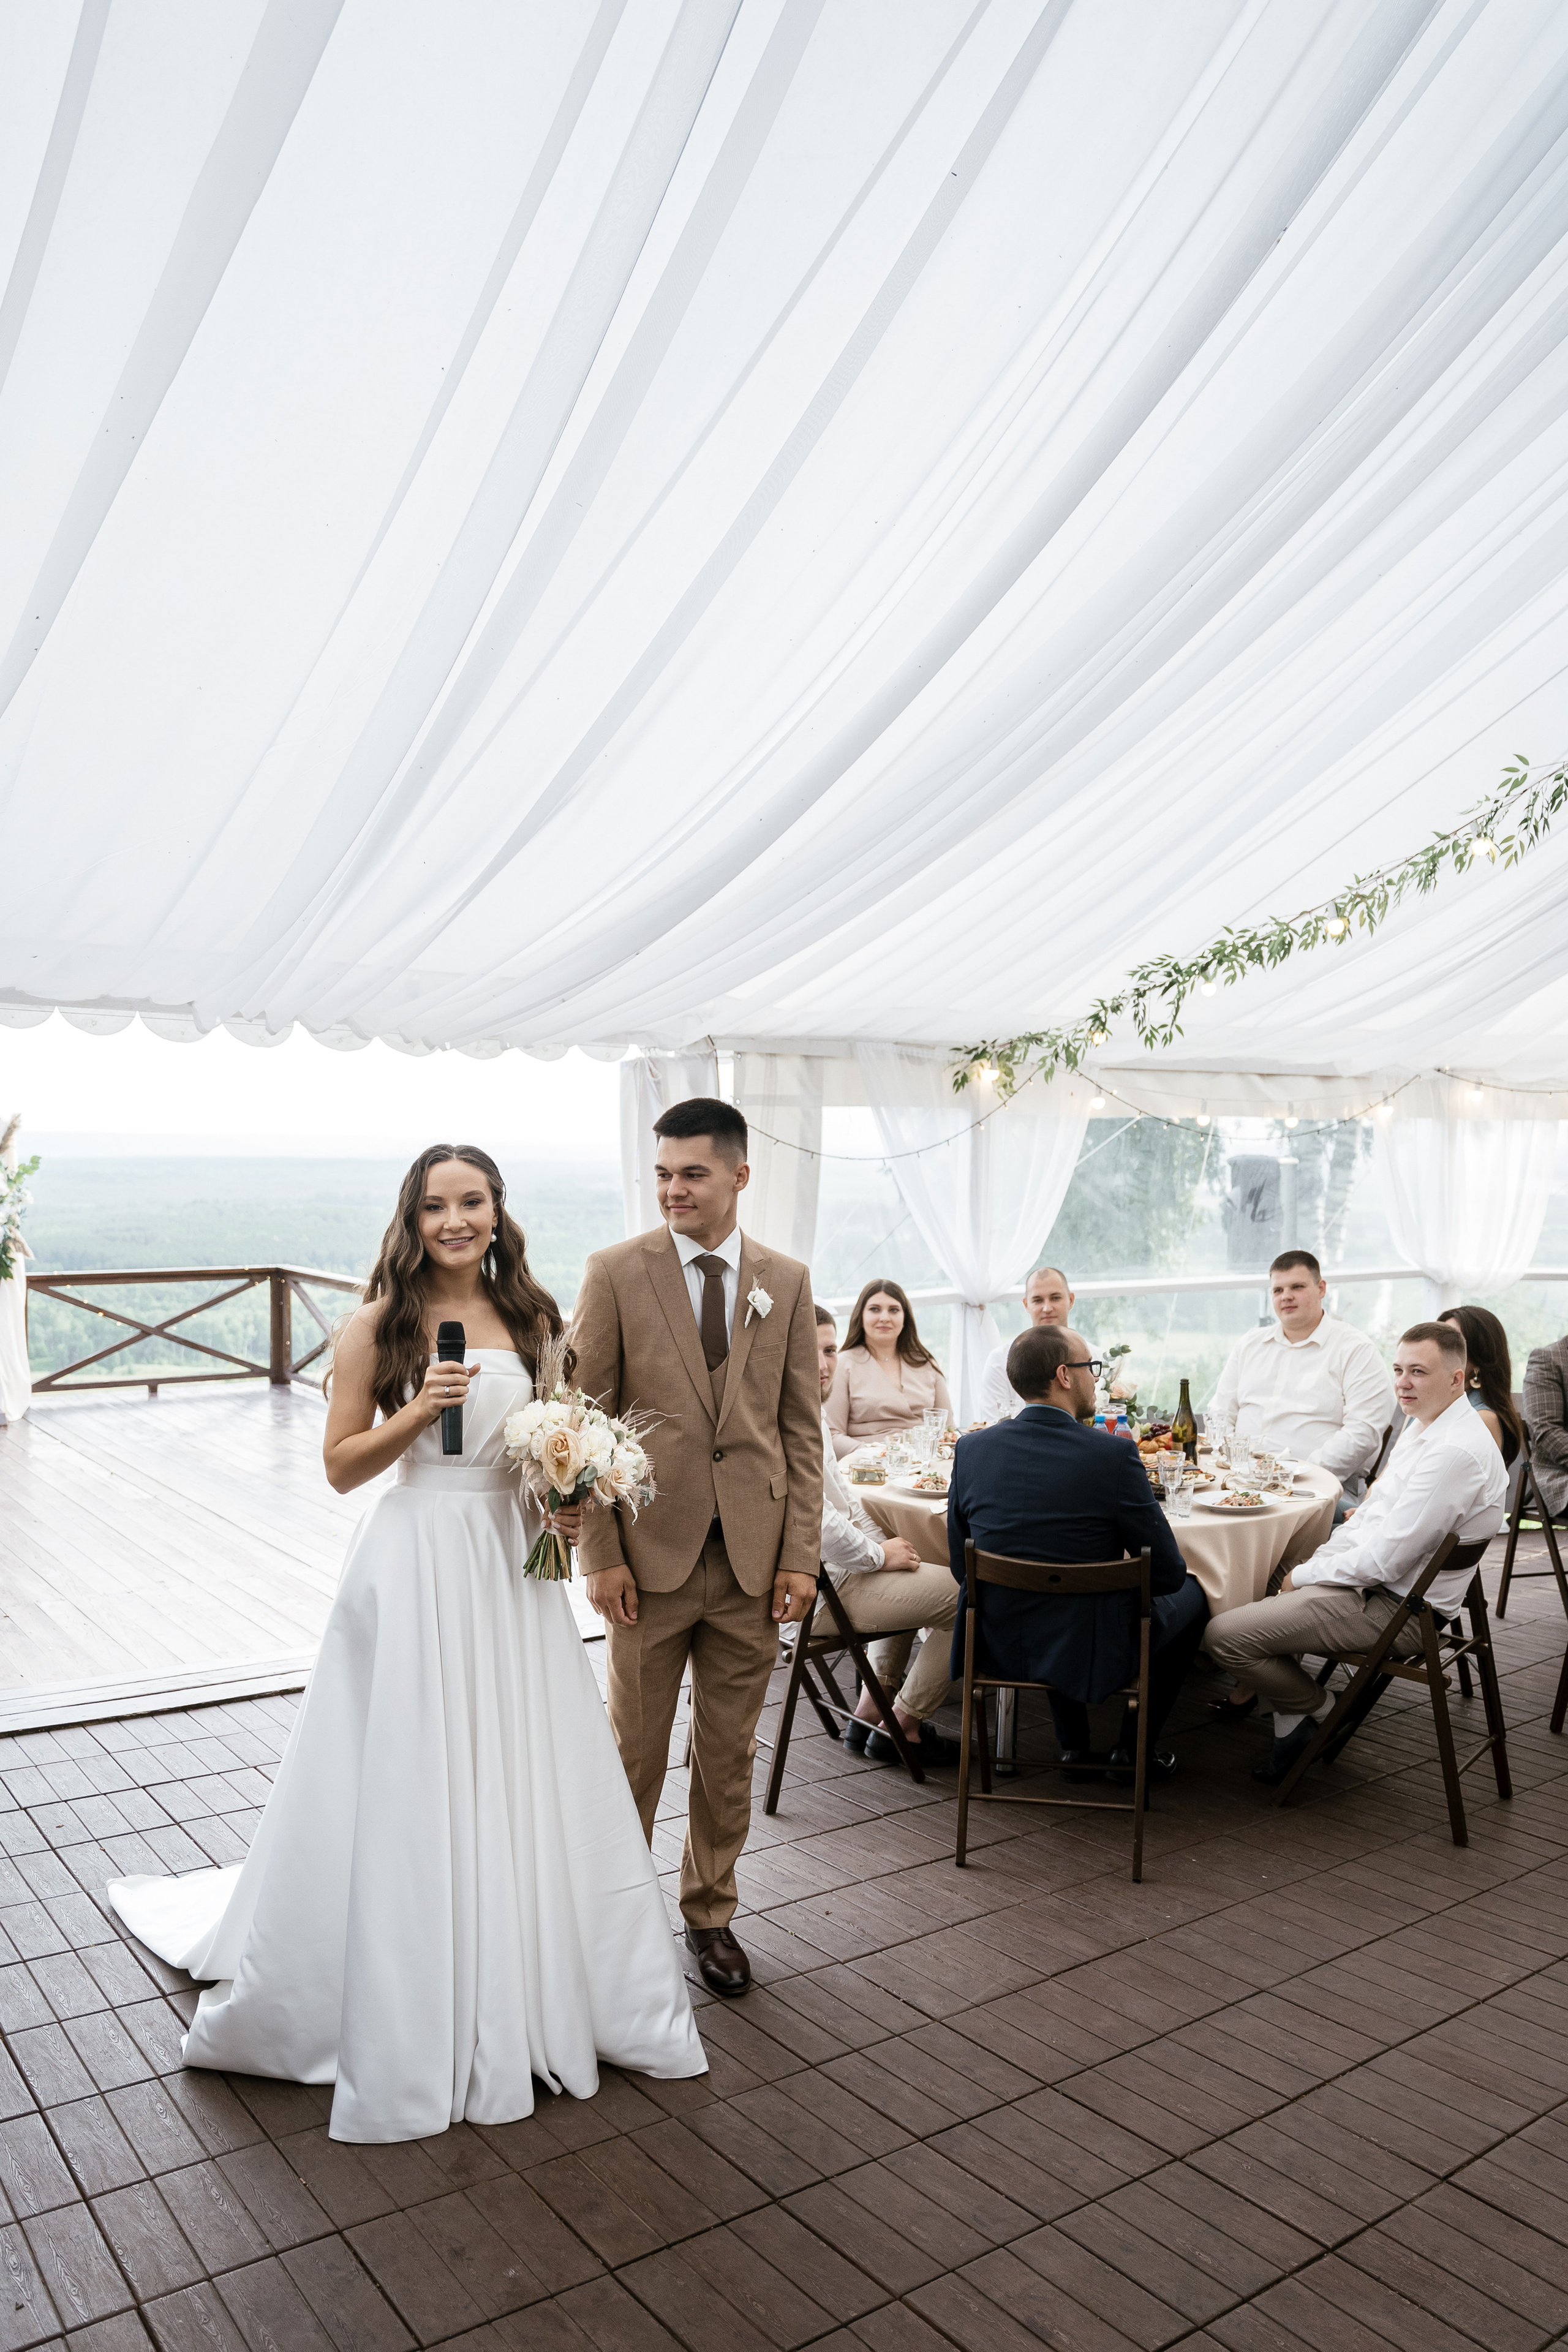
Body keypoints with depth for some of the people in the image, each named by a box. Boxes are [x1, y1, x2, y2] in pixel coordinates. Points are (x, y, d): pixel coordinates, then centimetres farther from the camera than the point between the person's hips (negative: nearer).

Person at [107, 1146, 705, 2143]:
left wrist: (568, 1502, -3)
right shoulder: (381, 1323, -7)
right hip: (416, 1564, -4)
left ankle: (537, 1992, 31)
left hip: (513, 1559, 4)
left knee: (526, 1780, 11)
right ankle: (412, 2017, 25)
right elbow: (342, 1465, -6)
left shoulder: (527, 1317, 5)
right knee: (408, 1788, 5)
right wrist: (418, 1410, -20)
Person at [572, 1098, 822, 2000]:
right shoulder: (616, 1272, -4)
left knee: (730, 1754, 14)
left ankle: (712, 1910, 34)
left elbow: (803, 1426, 5)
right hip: (651, 1552, -2)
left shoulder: (787, 1281, 3)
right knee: (634, 1749, 11)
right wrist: (601, 1553, -8)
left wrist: (801, 1554, 0)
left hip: (754, 1557, 2)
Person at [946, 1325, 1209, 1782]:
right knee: (1190, 1593, 23)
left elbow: (962, 1567, 3)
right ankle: (1135, 1747, 29)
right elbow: (1168, 1573, -11)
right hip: (1089, 1652, -4)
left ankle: (1075, 1747, 36)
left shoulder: (972, 1449, -7)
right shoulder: (1112, 1455, -19)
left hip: (996, 1647, 5)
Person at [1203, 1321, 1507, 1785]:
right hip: (1375, 1579, 11)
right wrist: (1316, 1563, 4)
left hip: (1396, 1607, -11)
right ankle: (1291, 1725, 19)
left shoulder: (1457, 1451, -24)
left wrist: (1306, 1576, -11)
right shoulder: (1422, 1425, 9)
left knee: (1224, 1635, -18)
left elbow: (1386, 1559, -24)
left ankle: (1319, 1712, 9)